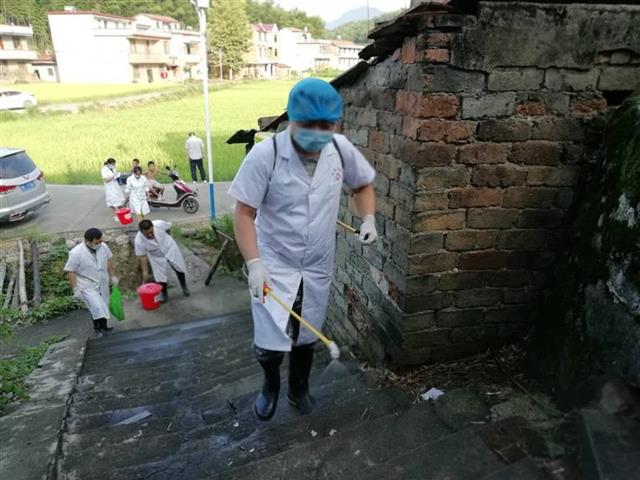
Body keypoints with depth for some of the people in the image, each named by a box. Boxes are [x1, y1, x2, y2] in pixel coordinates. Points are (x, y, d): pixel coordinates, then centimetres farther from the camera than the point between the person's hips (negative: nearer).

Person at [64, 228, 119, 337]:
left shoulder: (103, 246, -10)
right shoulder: (76, 253, -25)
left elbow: (108, 261, 7)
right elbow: (70, 271, -17)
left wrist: (112, 276, 10)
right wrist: (75, 288, -18)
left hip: (103, 283, 5)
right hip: (87, 286, -5)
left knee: (103, 306, 17)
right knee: (97, 307, -15)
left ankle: (102, 327, 36)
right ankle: (99, 328, 4)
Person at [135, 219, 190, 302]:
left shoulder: (159, 224, -33)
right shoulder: (139, 241, -33)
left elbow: (168, 227, -9)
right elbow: (142, 257, -22)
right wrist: (145, 272, -20)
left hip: (170, 248, 1)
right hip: (157, 257, -1)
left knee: (179, 269, 13)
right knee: (159, 277, 1)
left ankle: (184, 287, 37)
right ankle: (164, 295, 26)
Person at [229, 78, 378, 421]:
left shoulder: (341, 148, -9)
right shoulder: (264, 155, -20)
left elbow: (362, 184, 9)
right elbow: (244, 213, -16)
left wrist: (369, 219, -8)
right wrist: (254, 263, -26)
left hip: (318, 266, 4)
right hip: (274, 265, -3)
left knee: (306, 338, 19)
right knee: (269, 345, -5)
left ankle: (299, 389, 49)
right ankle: (271, 384, 33)